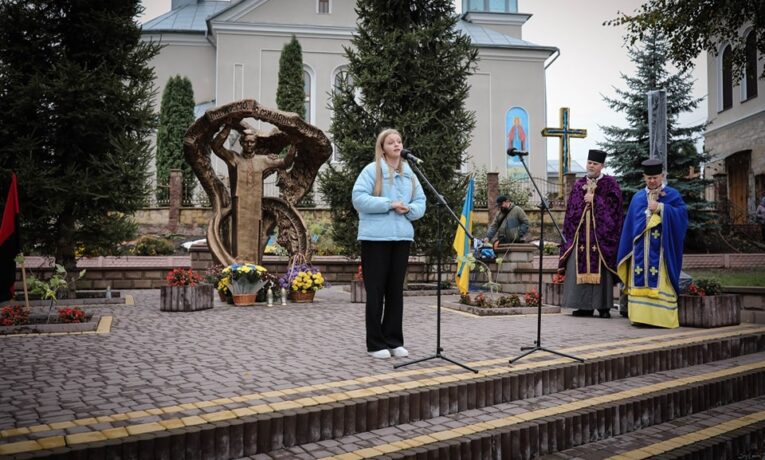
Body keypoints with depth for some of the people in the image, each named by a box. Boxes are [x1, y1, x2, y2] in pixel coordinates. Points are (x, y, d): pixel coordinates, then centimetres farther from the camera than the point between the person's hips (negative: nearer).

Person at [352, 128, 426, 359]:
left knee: (396, 290, 10)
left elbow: (421, 202, 13)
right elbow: (359, 198, -13)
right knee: (376, 290, 0)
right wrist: (389, 204, -18)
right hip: (376, 237, -5)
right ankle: (376, 343, 7)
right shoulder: (371, 170, -3)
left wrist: (409, 209, -9)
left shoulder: (409, 173, 13)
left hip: (402, 237, 5)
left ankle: (394, 340, 19)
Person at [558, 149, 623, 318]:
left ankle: (603, 306, 1)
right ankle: (584, 306, 5)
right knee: (580, 268, -1)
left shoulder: (610, 183, 6)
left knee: (600, 269, -5)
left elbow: (614, 203, -8)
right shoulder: (578, 184, 15)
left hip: (600, 233, -3)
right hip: (580, 233, 3)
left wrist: (594, 200, -9)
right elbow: (571, 209, 11)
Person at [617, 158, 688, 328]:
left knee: (659, 282, -6)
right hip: (641, 249, 3)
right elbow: (630, 223, 13)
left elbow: (682, 212, -9)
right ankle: (642, 315, 2)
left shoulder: (672, 194, 6)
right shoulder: (638, 197, 15)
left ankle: (661, 317, -3)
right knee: (640, 282, 0)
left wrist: (661, 208, -13)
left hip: (660, 249, -3)